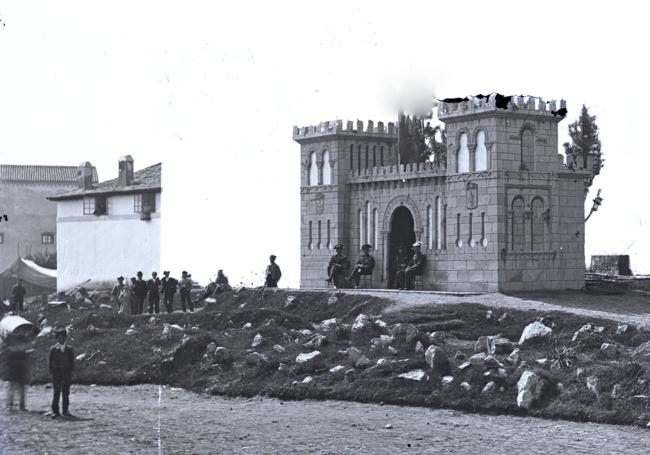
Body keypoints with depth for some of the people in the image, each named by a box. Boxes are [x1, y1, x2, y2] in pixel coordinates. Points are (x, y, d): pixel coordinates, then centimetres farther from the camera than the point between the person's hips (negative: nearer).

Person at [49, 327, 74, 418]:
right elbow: (51, 362, 3)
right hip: (56, 374, -2)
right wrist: (51, 372, -5)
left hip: (67, 374, 2)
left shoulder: (69, 349, 9)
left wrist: (71, 373, 2)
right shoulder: (53, 349, 3)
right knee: (56, 393, -4)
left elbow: (72, 362, 10)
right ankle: (55, 411, -1)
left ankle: (66, 410, 9)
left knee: (66, 393, 3)